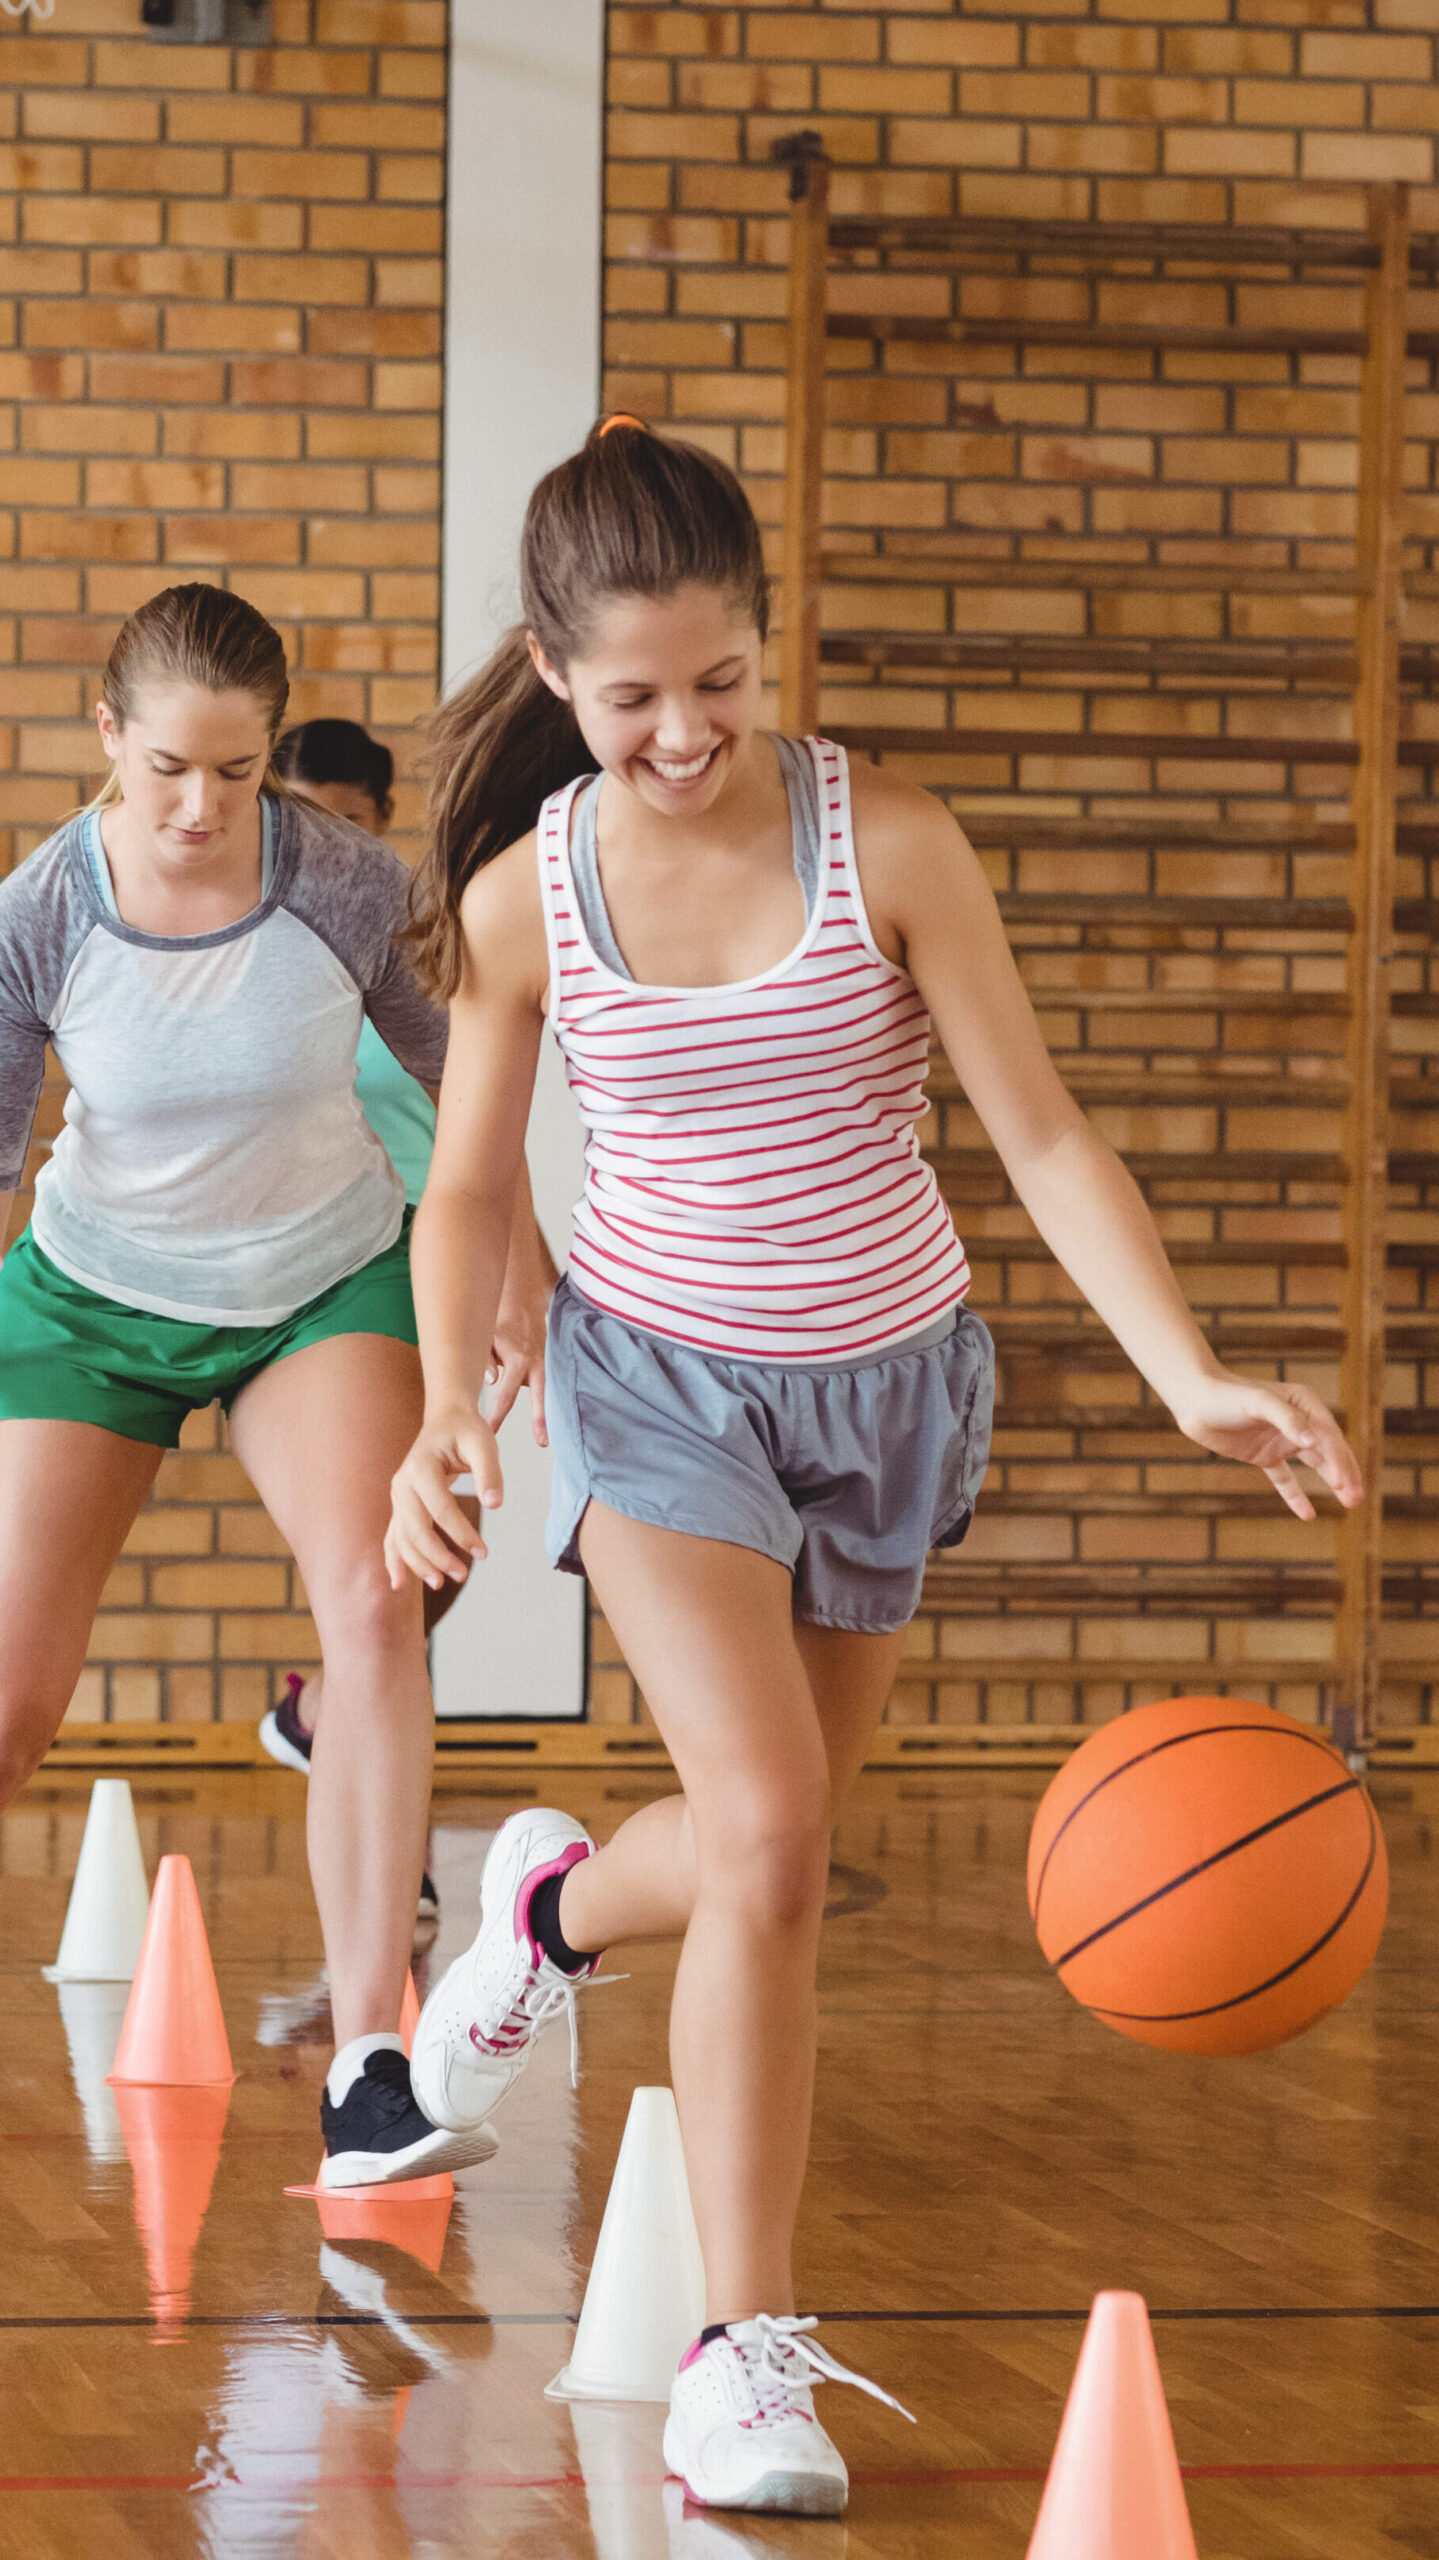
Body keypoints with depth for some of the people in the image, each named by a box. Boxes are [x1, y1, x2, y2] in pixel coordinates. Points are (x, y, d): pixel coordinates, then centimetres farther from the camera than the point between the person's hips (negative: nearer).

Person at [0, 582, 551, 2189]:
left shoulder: (347, 886, -20)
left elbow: (457, 1064, -2)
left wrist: (515, 1271, 5)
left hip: (328, 1286, 0)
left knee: (371, 1607, -24)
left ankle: (365, 2081, -25)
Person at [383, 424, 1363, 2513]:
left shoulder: (888, 846, -16)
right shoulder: (522, 896, -11)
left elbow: (1041, 1131, -14)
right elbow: (470, 1187, 1)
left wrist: (1194, 1377, -26)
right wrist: (447, 1410, -16)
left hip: (886, 1384, 2)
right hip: (662, 1376, -2)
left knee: (774, 1847, 14)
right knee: (769, 1830, -19)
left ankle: (560, 1903, 51)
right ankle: (745, 2350, -11)